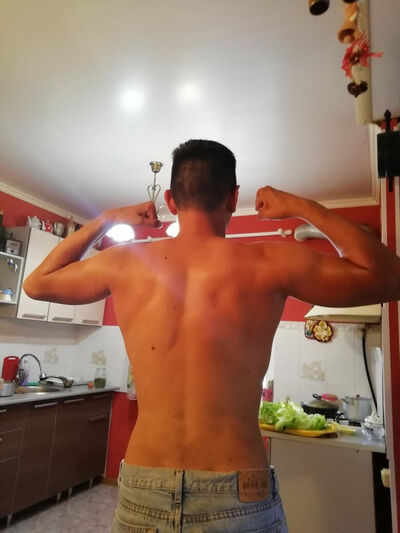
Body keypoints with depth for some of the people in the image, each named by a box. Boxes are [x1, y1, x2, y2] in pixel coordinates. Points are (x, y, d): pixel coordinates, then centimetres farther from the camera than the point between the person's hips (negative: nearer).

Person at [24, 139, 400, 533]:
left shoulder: (124, 263, -7)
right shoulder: (270, 263, -13)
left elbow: (36, 283, 13)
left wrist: (104, 220, 13)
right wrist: (302, 207, 2)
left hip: (141, 492, 2)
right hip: (238, 498, -1)